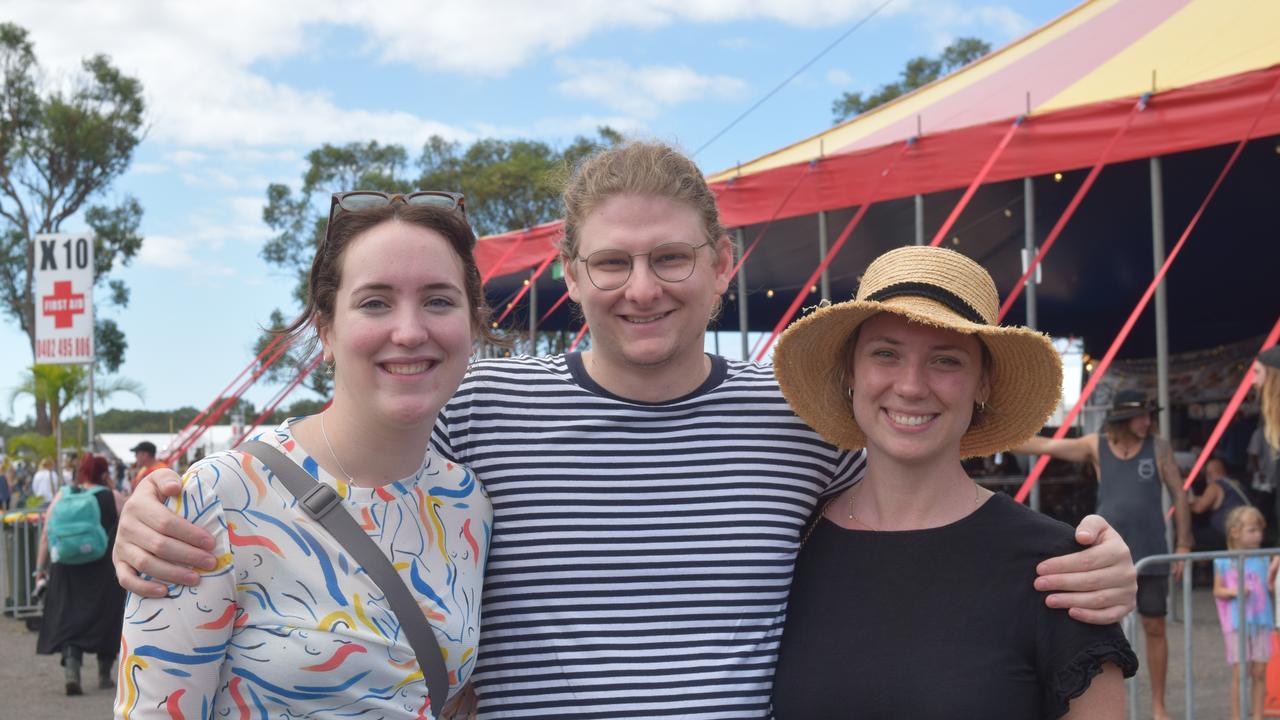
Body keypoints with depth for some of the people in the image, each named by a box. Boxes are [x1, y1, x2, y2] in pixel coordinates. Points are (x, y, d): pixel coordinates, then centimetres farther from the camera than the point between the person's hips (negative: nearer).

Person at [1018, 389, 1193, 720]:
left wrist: (1184, 545, -1)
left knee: (1154, 628, 5)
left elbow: (1179, 495, 3)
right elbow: (1043, 446, 2)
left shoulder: (1158, 447, -1)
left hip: (1151, 556, 0)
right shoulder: (1096, 446, 0)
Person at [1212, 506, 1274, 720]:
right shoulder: (1224, 562, -1)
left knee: (1260, 672, 3)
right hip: (1236, 624, -3)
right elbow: (1217, 591, 3)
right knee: (1240, 672, -3)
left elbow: (1268, 586, 1)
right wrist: (1233, 591, -15)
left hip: (1261, 622, 3)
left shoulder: (1262, 559, 6)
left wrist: (1274, 566, -9)